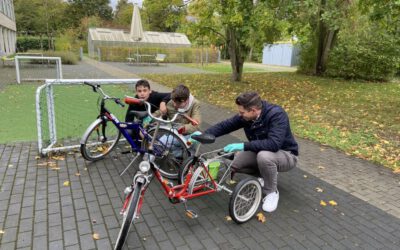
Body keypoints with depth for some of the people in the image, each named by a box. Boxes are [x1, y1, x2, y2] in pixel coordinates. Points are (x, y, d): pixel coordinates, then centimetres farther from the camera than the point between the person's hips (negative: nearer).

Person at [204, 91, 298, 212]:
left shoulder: (276, 114, -30)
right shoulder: (245, 116, -11)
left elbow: (274, 144, -41)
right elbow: (224, 126, -3)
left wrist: (244, 146, -42)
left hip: (286, 155, -6)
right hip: (260, 152, 7)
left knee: (264, 156, -38)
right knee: (234, 162, -12)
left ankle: (272, 192, -11)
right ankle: (268, 175, 12)